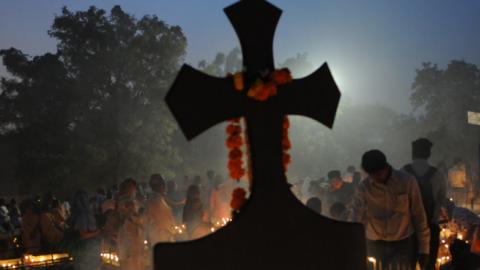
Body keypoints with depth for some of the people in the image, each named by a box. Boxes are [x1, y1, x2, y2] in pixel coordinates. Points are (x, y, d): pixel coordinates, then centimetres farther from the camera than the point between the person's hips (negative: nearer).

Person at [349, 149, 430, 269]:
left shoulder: (407, 181, -11)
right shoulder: (364, 187, -7)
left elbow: (419, 216, -3)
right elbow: (355, 220, -8)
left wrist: (424, 249, -1)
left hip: (403, 245, -1)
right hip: (375, 245, 2)